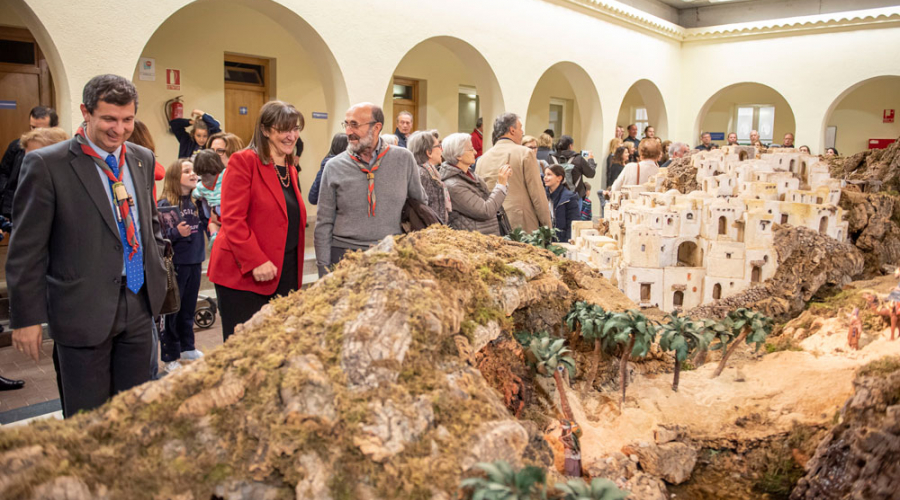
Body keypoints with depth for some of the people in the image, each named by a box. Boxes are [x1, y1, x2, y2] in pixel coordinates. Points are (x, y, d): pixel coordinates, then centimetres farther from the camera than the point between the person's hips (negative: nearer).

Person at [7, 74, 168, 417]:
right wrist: (26, 317, -7)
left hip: (139, 303, 5)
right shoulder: (47, 164, -11)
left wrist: (156, 271, 11)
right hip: (84, 310, -5)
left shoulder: (143, 159, 7)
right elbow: (26, 249, -8)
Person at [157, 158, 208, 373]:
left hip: (195, 262, 6)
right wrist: (176, 233, -32)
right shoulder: (165, 204, -12)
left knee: (189, 308, 18)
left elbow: (205, 224, 13)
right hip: (175, 264, -6)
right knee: (172, 311, 2)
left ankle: (187, 347, 33)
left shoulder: (196, 202, 5)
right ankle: (170, 357, 13)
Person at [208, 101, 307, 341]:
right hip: (243, 275, -7)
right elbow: (232, 219, -14)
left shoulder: (290, 167, 16)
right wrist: (255, 262, -21)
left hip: (284, 273, 7)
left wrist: (295, 271, 13)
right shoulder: (243, 161, -8)